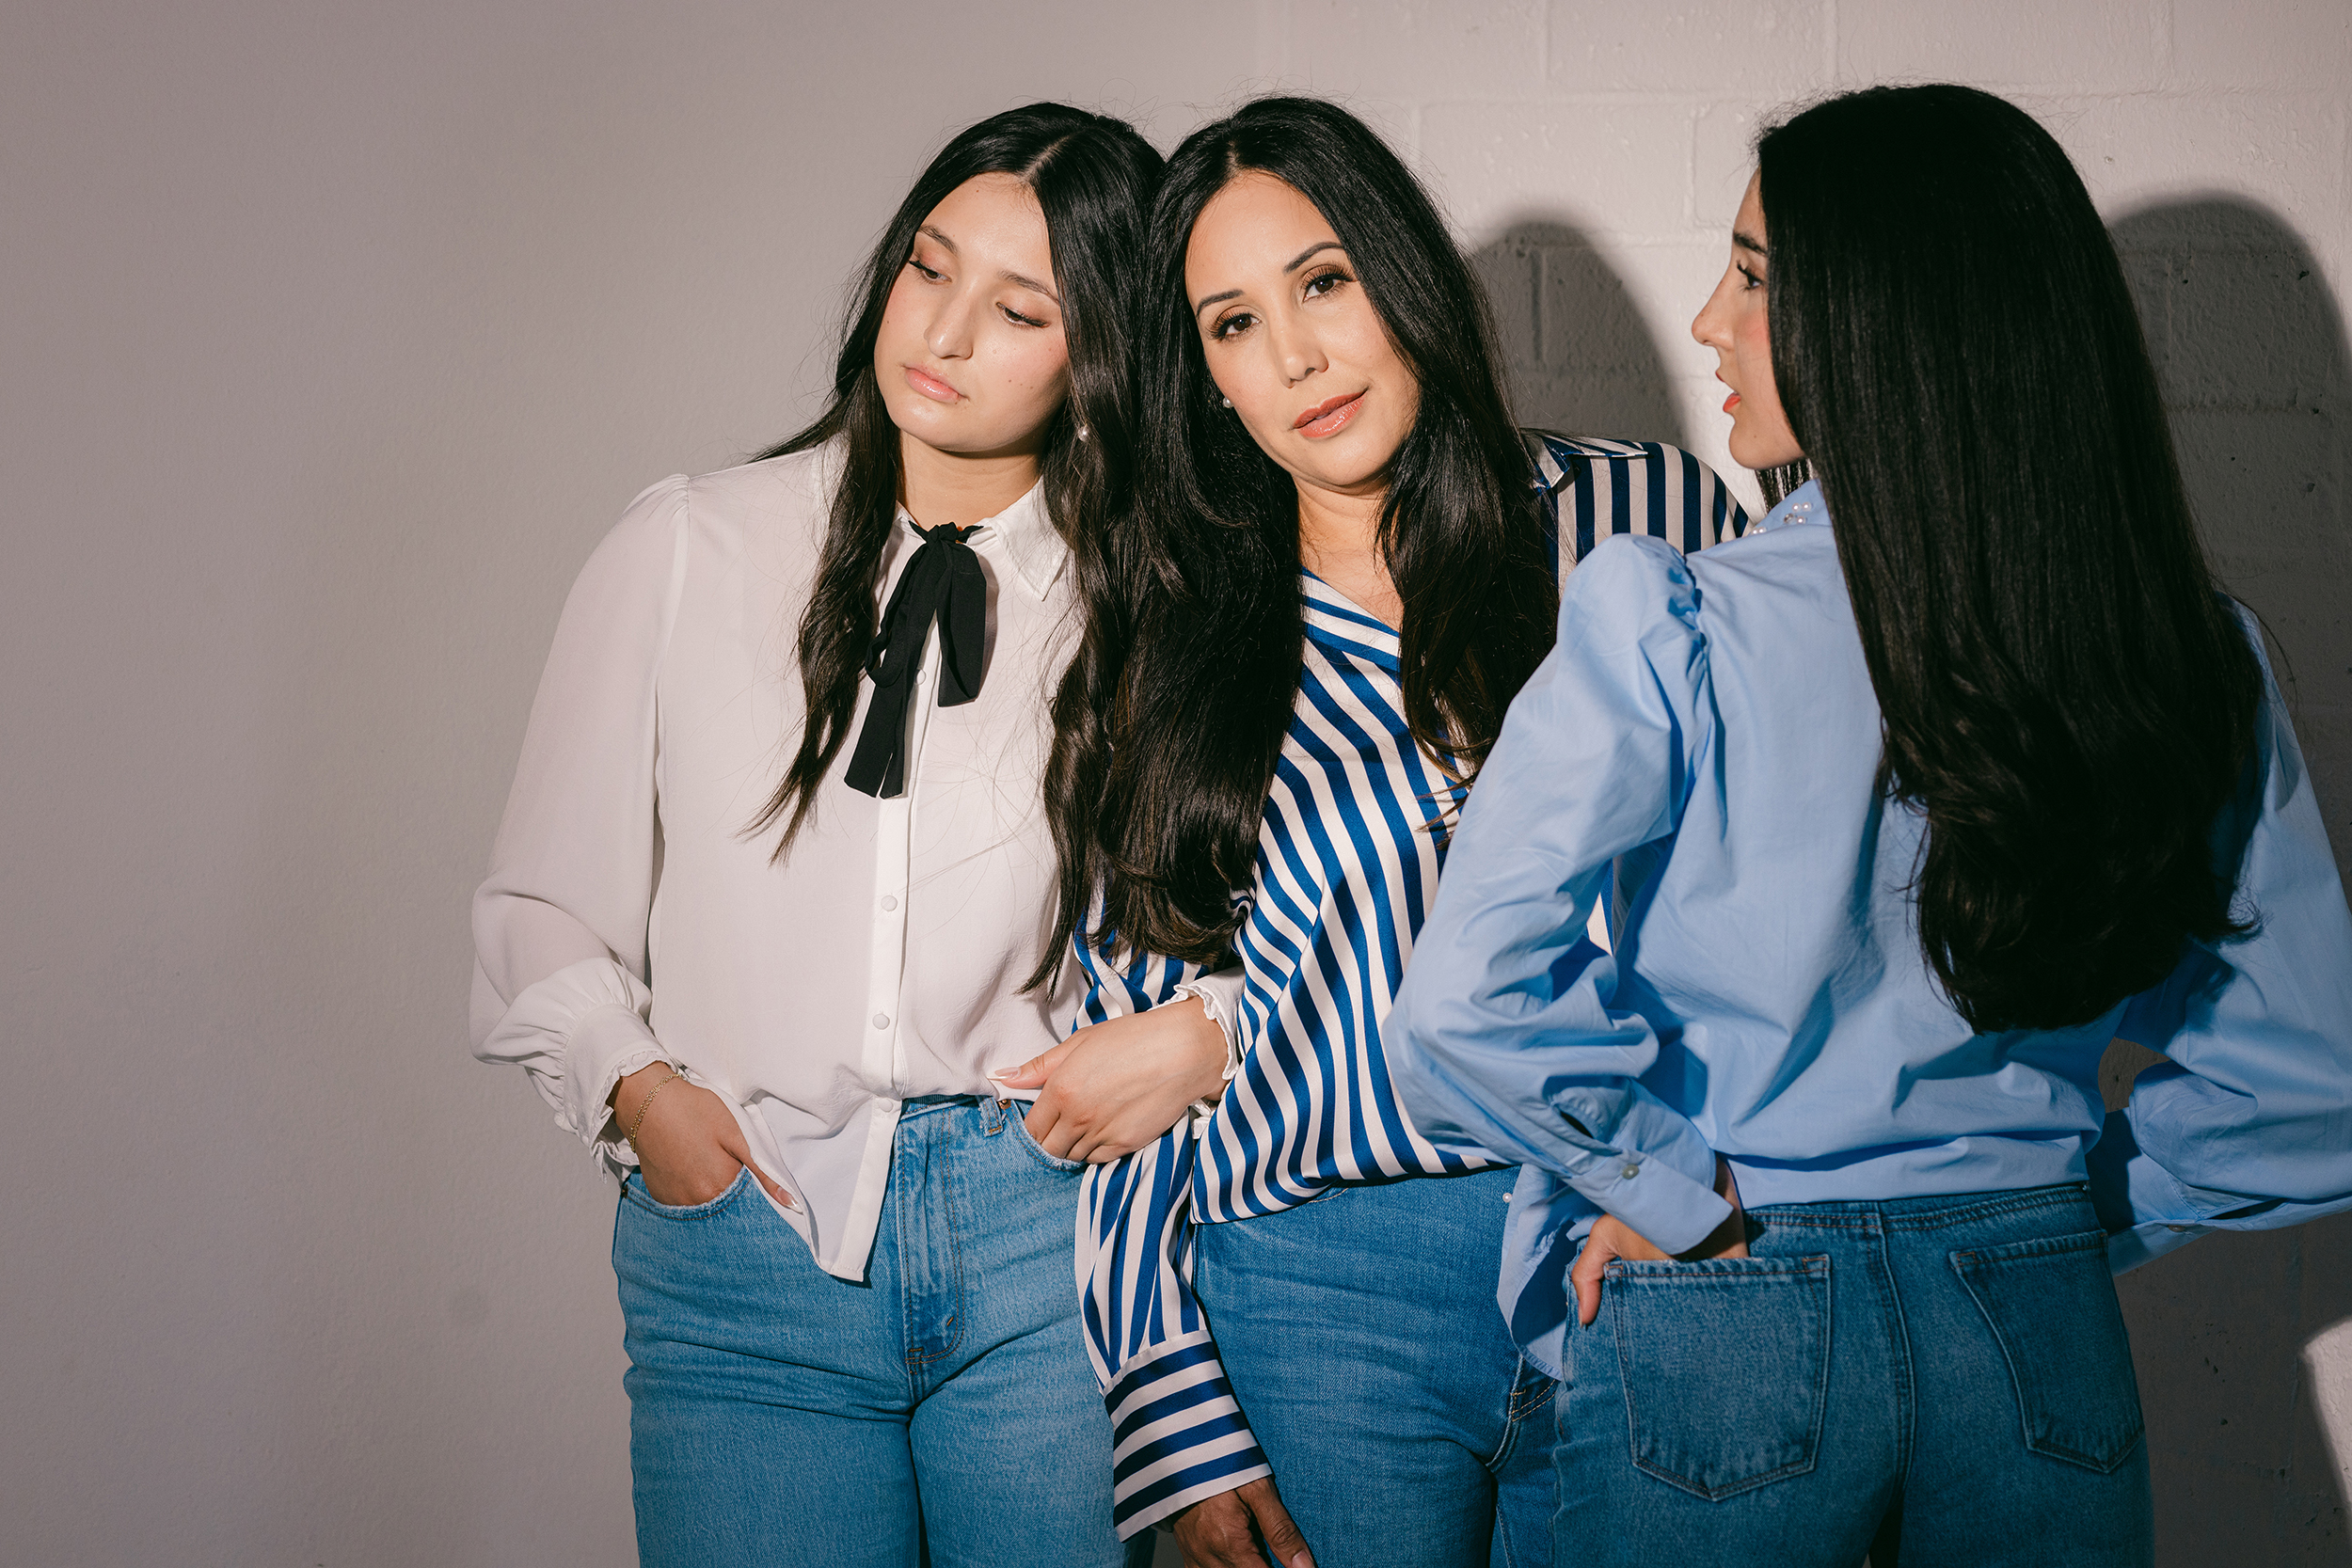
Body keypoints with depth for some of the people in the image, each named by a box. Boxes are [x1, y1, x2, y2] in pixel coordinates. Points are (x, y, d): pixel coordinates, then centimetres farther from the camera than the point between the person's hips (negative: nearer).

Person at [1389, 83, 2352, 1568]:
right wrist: (2070, 1214, 10)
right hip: (2047, 1335, 3)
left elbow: (1470, 1006, -24)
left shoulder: (1668, 627, -16)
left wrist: (1677, 1195, -10)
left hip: (1723, 1337, -3)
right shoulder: (2200, 656, -4)